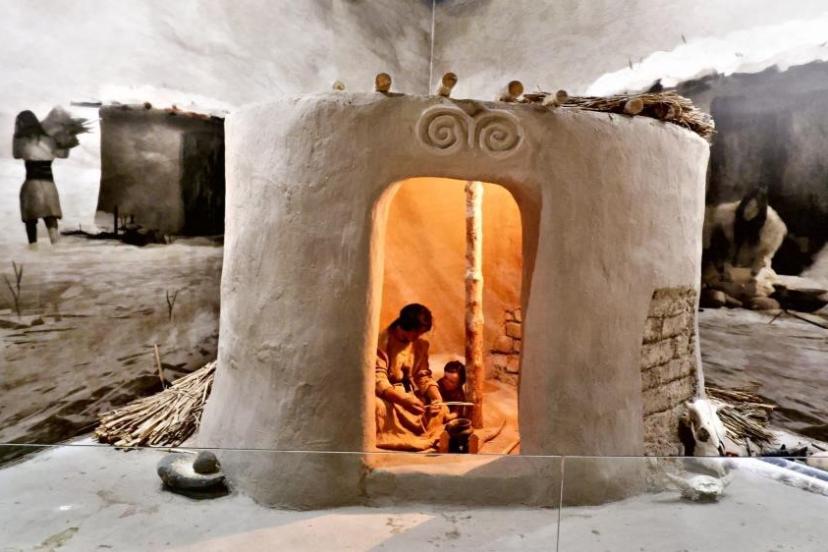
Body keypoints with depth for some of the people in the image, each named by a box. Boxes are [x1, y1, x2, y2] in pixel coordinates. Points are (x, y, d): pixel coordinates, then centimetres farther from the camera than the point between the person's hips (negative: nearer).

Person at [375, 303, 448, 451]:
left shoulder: (421, 345, 2)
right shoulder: (382, 342, -16)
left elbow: (423, 376, 2)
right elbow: (378, 379, -23)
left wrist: (437, 397, -20)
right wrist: (403, 399, -38)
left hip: (410, 395, 6)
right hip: (386, 396, -6)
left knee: (441, 411, -13)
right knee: (378, 406, -39)